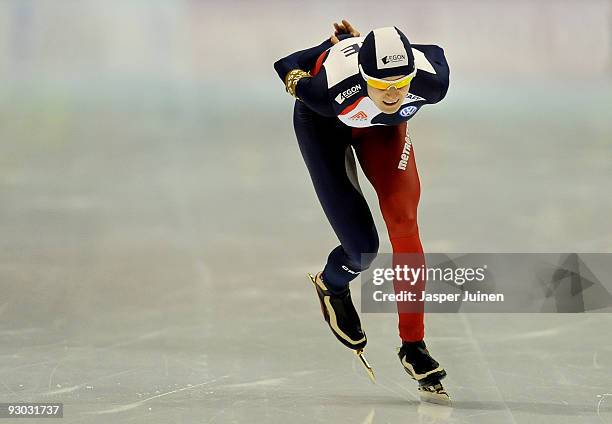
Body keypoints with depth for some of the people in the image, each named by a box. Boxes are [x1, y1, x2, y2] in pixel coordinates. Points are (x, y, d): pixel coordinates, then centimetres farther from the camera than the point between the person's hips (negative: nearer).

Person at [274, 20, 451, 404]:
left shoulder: (431, 82, -36)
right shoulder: (333, 88, -43)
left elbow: (434, 54, -11)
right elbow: (287, 67, -22)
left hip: (385, 127, 3)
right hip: (323, 123, -3)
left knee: (404, 223, -12)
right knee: (362, 247, -10)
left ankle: (413, 344, -2)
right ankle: (332, 286, 28)